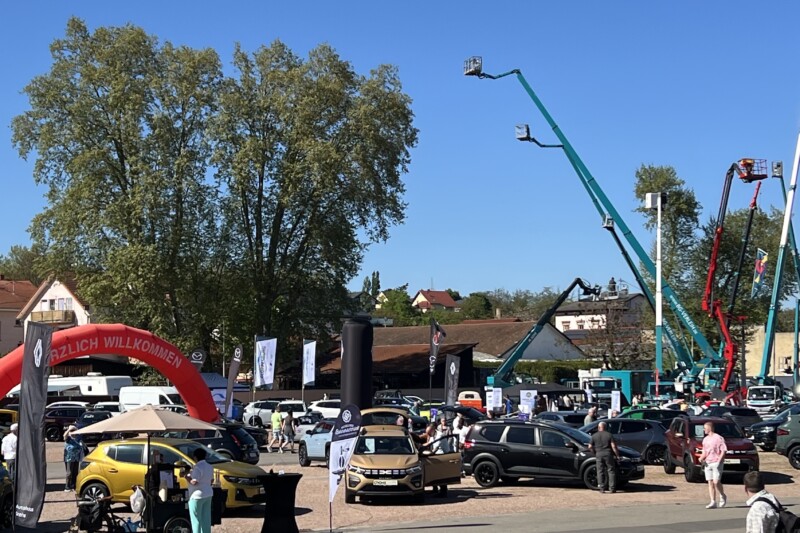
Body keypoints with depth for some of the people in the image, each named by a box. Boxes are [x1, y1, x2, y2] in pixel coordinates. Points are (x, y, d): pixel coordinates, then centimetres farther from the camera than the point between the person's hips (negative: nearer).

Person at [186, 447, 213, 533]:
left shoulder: (198, 467, -19)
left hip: (197, 495, -8)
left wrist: (187, 477, -7)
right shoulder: (209, 467, 8)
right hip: (208, 494, 8)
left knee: (196, 519, -1)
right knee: (206, 519, 10)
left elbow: (194, 482, -23)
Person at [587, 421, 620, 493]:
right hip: (608, 454, -1)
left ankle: (602, 488, 2)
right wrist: (617, 455, 0)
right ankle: (612, 488, 5)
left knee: (600, 472, 6)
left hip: (599, 455, 1)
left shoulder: (594, 436, 5)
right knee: (611, 471, 7)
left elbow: (590, 447, 3)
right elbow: (613, 446, -6)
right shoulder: (609, 435, 1)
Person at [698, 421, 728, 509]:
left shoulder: (718, 438, -7)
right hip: (707, 463, 7)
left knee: (716, 482, -12)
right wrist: (701, 458, 4)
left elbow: (724, 450, -11)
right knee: (710, 482, 3)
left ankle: (722, 496, 13)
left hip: (716, 463, -7)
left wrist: (719, 461, -18)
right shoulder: (705, 439, 17)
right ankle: (713, 502, 5)